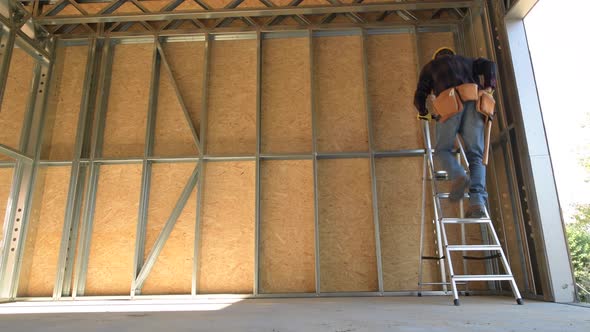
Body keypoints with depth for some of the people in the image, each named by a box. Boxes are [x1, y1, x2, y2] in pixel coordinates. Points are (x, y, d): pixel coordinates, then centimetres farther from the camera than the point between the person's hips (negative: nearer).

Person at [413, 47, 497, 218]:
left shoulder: (430, 66, 30)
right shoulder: (466, 61, 38)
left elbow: (419, 96, 21)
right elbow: (489, 64, 17)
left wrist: (424, 113, 37)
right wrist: (489, 87, 9)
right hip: (474, 103, 3)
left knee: (442, 150, 6)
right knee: (475, 155, 0)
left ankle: (458, 176, -27)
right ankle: (477, 201, -17)